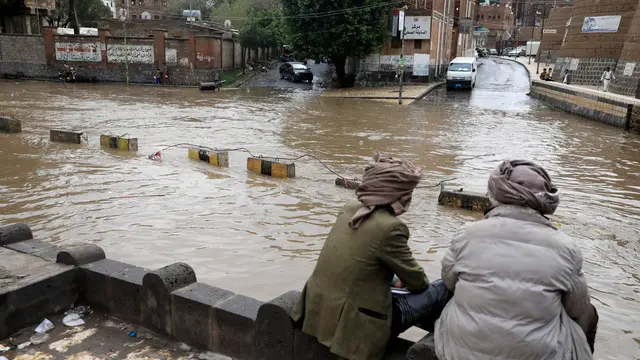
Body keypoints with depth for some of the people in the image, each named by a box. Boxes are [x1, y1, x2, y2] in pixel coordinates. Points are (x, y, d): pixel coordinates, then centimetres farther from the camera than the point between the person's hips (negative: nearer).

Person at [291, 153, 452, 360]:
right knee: (443, 290, 6)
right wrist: (407, 282, 17)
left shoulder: (349, 209, 1)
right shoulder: (389, 226, -21)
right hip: (353, 323, -8)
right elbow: (417, 282, -6)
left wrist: (401, 280, 23)